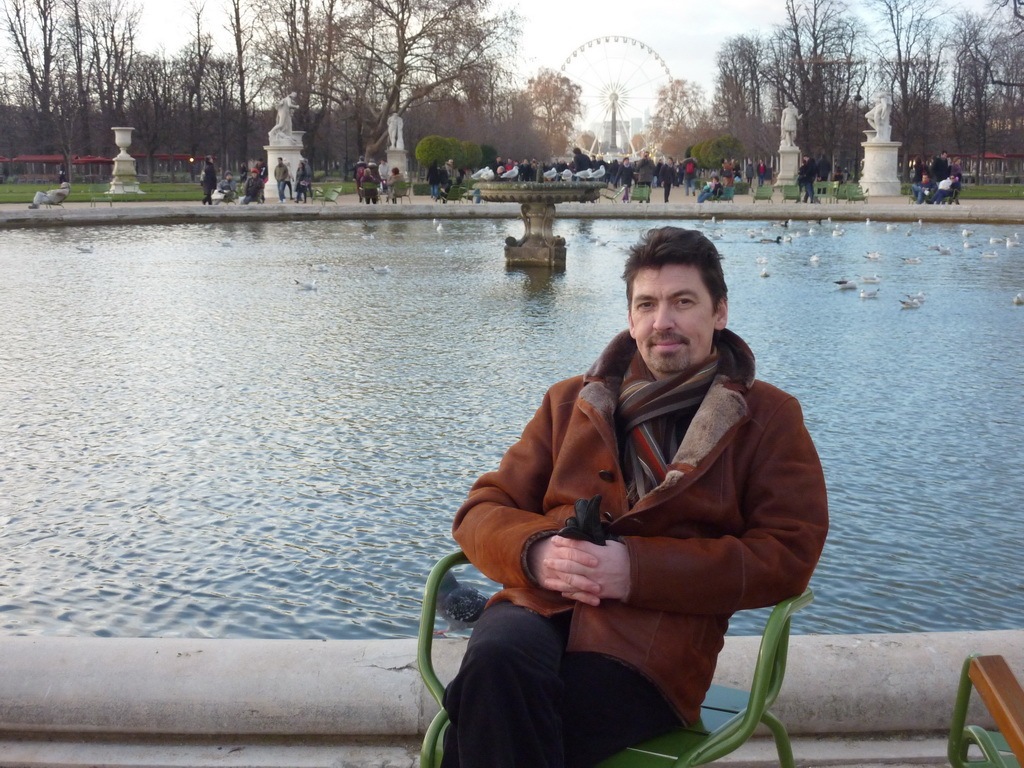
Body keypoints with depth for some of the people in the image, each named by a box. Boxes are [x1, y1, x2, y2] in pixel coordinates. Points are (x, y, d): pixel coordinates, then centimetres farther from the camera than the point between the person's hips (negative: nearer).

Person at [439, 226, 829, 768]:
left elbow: (789, 554, 1)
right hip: (541, 605, 3)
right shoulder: (571, 402, 21)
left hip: (658, 633, -3)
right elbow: (482, 510, 16)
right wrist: (535, 551, -10)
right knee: (496, 659, -34)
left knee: (488, 724, -30)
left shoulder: (768, 418, 13)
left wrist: (638, 569, -11)